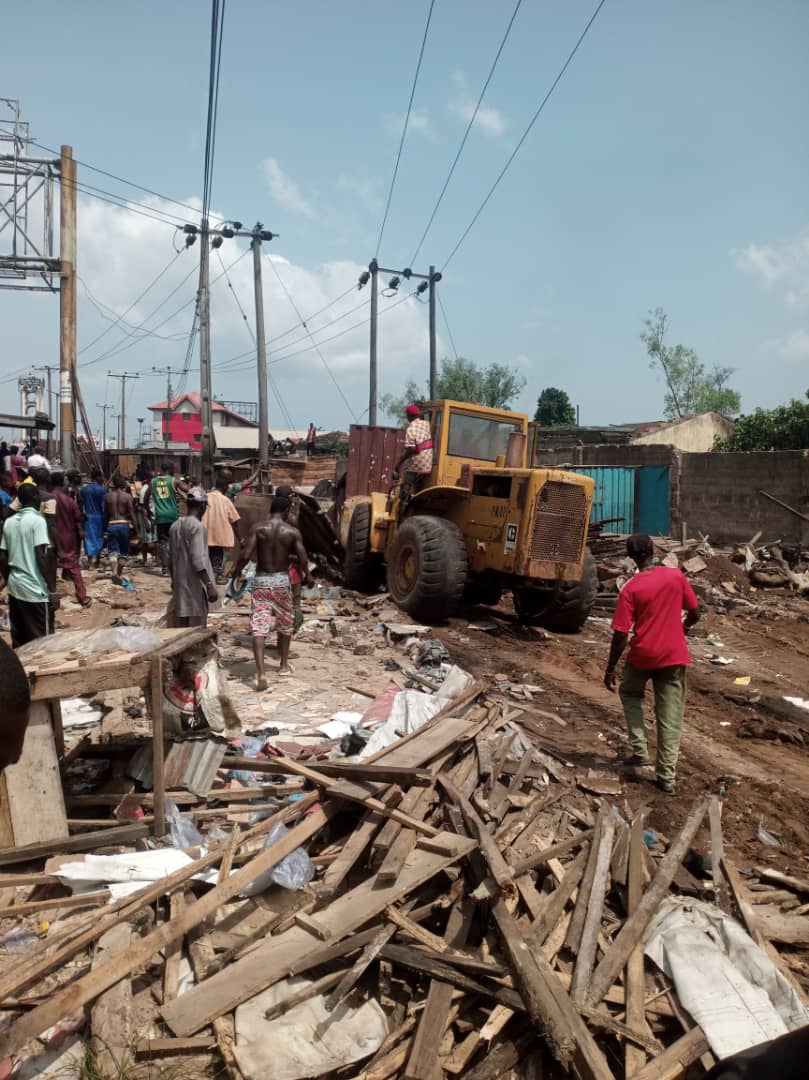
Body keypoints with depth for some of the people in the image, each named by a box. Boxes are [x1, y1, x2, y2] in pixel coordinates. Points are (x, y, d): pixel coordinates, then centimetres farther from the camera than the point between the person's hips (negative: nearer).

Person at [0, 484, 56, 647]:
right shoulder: (37, 520, -12)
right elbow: (42, 558, -18)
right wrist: (53, 590, -15)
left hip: (15, 587, 7)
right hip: (35, 590, -7)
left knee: (19, 640, 14)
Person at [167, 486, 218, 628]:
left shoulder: (175, 525, 10)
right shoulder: (197, 526, -14)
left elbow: (171, 559, 16)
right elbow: (198, 560, -21)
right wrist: (209, 585, -20)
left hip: (179, 585, 8)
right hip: (195, 586, -8)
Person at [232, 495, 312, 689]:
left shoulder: (257, 528, -5)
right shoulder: (292, 531, -4)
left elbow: (246, 554, -12)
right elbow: (303, 559, -5)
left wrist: (236, 570, 5)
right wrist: (308, 576, 15)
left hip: (261, 580, 0)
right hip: (282, 579, 1)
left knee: (258, 626, -3)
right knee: (285, 623, 20)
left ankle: (260, 672, -16)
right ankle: (284, 665, 32)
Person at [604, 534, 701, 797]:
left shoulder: (631, 589, -11)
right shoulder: (676, 576, -6)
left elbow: (620, 634, -12)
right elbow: (694, 613, 3)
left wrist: (610, 669, -3)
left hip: (642, 656, -1)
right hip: (674, 656, 1)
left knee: (630, 694, 27)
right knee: (670, 716, 8)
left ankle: (640, 751, 18)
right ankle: (667, 777, 11)